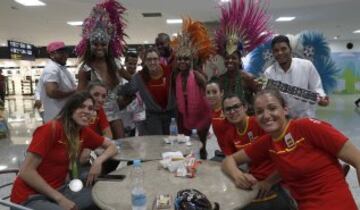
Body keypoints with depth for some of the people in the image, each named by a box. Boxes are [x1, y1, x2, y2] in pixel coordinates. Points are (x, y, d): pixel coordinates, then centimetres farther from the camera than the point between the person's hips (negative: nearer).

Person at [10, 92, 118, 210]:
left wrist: (98, 161, -11)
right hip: (31, 197, -6)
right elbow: (26, 171, -20)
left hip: (59, 189, 7)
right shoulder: (51, 129, -19)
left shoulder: (84, 132, -1)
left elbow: (111, 147, 9)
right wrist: (60, 198, -19)